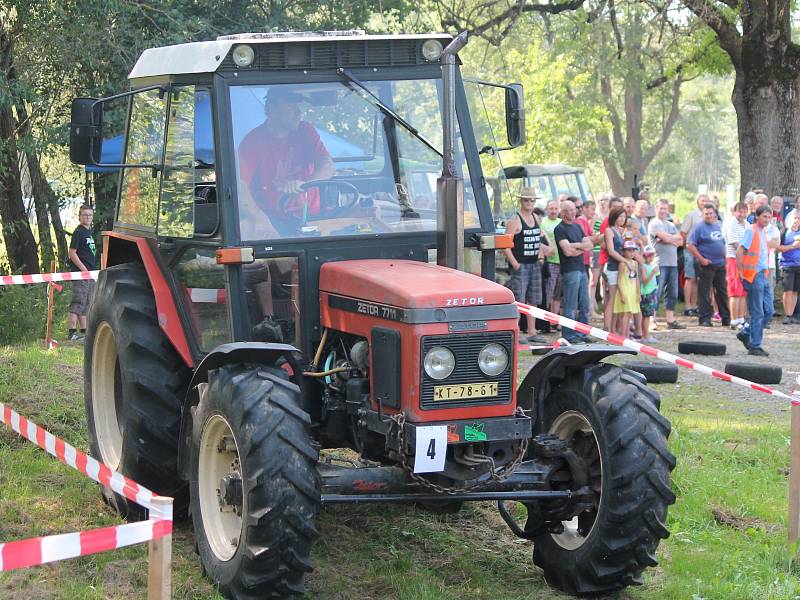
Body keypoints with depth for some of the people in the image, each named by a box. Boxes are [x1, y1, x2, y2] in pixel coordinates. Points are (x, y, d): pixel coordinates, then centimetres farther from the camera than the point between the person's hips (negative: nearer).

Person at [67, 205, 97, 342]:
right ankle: (72, 332, -13)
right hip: (80, 274, -9)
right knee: (78, 302, -11)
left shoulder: (89, 232, 17)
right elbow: (72, 253, -15)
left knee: (86, 304, 13)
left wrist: (94, 271, 18)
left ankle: (84, 331, 20)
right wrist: (84, 269, -19)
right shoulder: (78, 232, -9)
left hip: (90, 274, 9)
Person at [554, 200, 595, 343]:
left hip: (582, 269, 8)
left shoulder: (577, 227, 18)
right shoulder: (560, 229, -6)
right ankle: (569, 336, 0)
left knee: (584, 305, 9)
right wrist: (582, 247, -2)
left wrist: (575, 245, -8)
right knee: (571, 306, -5)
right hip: (570, 270, -8)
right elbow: (567, 251, -17)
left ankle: (582, 334, 16)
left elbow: (589, 245, 10)